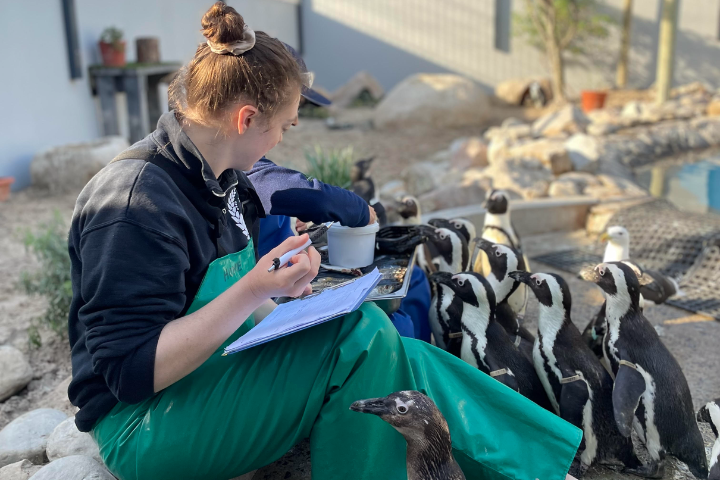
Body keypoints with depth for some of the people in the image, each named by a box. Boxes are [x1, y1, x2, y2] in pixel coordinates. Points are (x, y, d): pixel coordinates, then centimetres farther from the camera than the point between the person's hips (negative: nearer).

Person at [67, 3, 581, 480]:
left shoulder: (224, 180, 5)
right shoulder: (135, 203, -22)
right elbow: (133, 370, -25)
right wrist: (254, 290, -31)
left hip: (218, 376, 8)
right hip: (143, 428, -8)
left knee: (398, 360, -11)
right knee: (360, 332, -26)